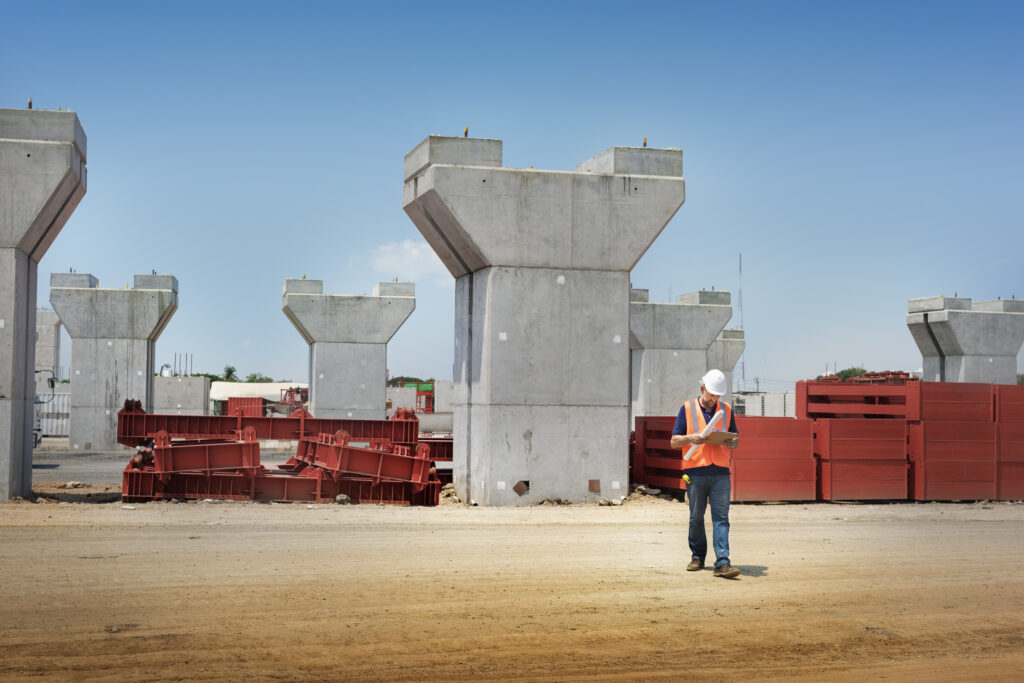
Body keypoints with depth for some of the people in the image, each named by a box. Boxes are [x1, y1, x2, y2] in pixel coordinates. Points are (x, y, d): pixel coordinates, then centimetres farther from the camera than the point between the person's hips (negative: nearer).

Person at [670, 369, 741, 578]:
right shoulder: (688, 408, 5)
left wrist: (732, 442, -5)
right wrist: (691, 438, -15)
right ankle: (698, 557, 21)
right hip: (695, 471, -1)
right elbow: (674, 441, 4)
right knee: (696, 517, 6)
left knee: (721, 517, -7)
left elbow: (736, 438, 19)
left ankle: (722, 562, -11)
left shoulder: (726, 409, 13)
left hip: (720, 472, 1)